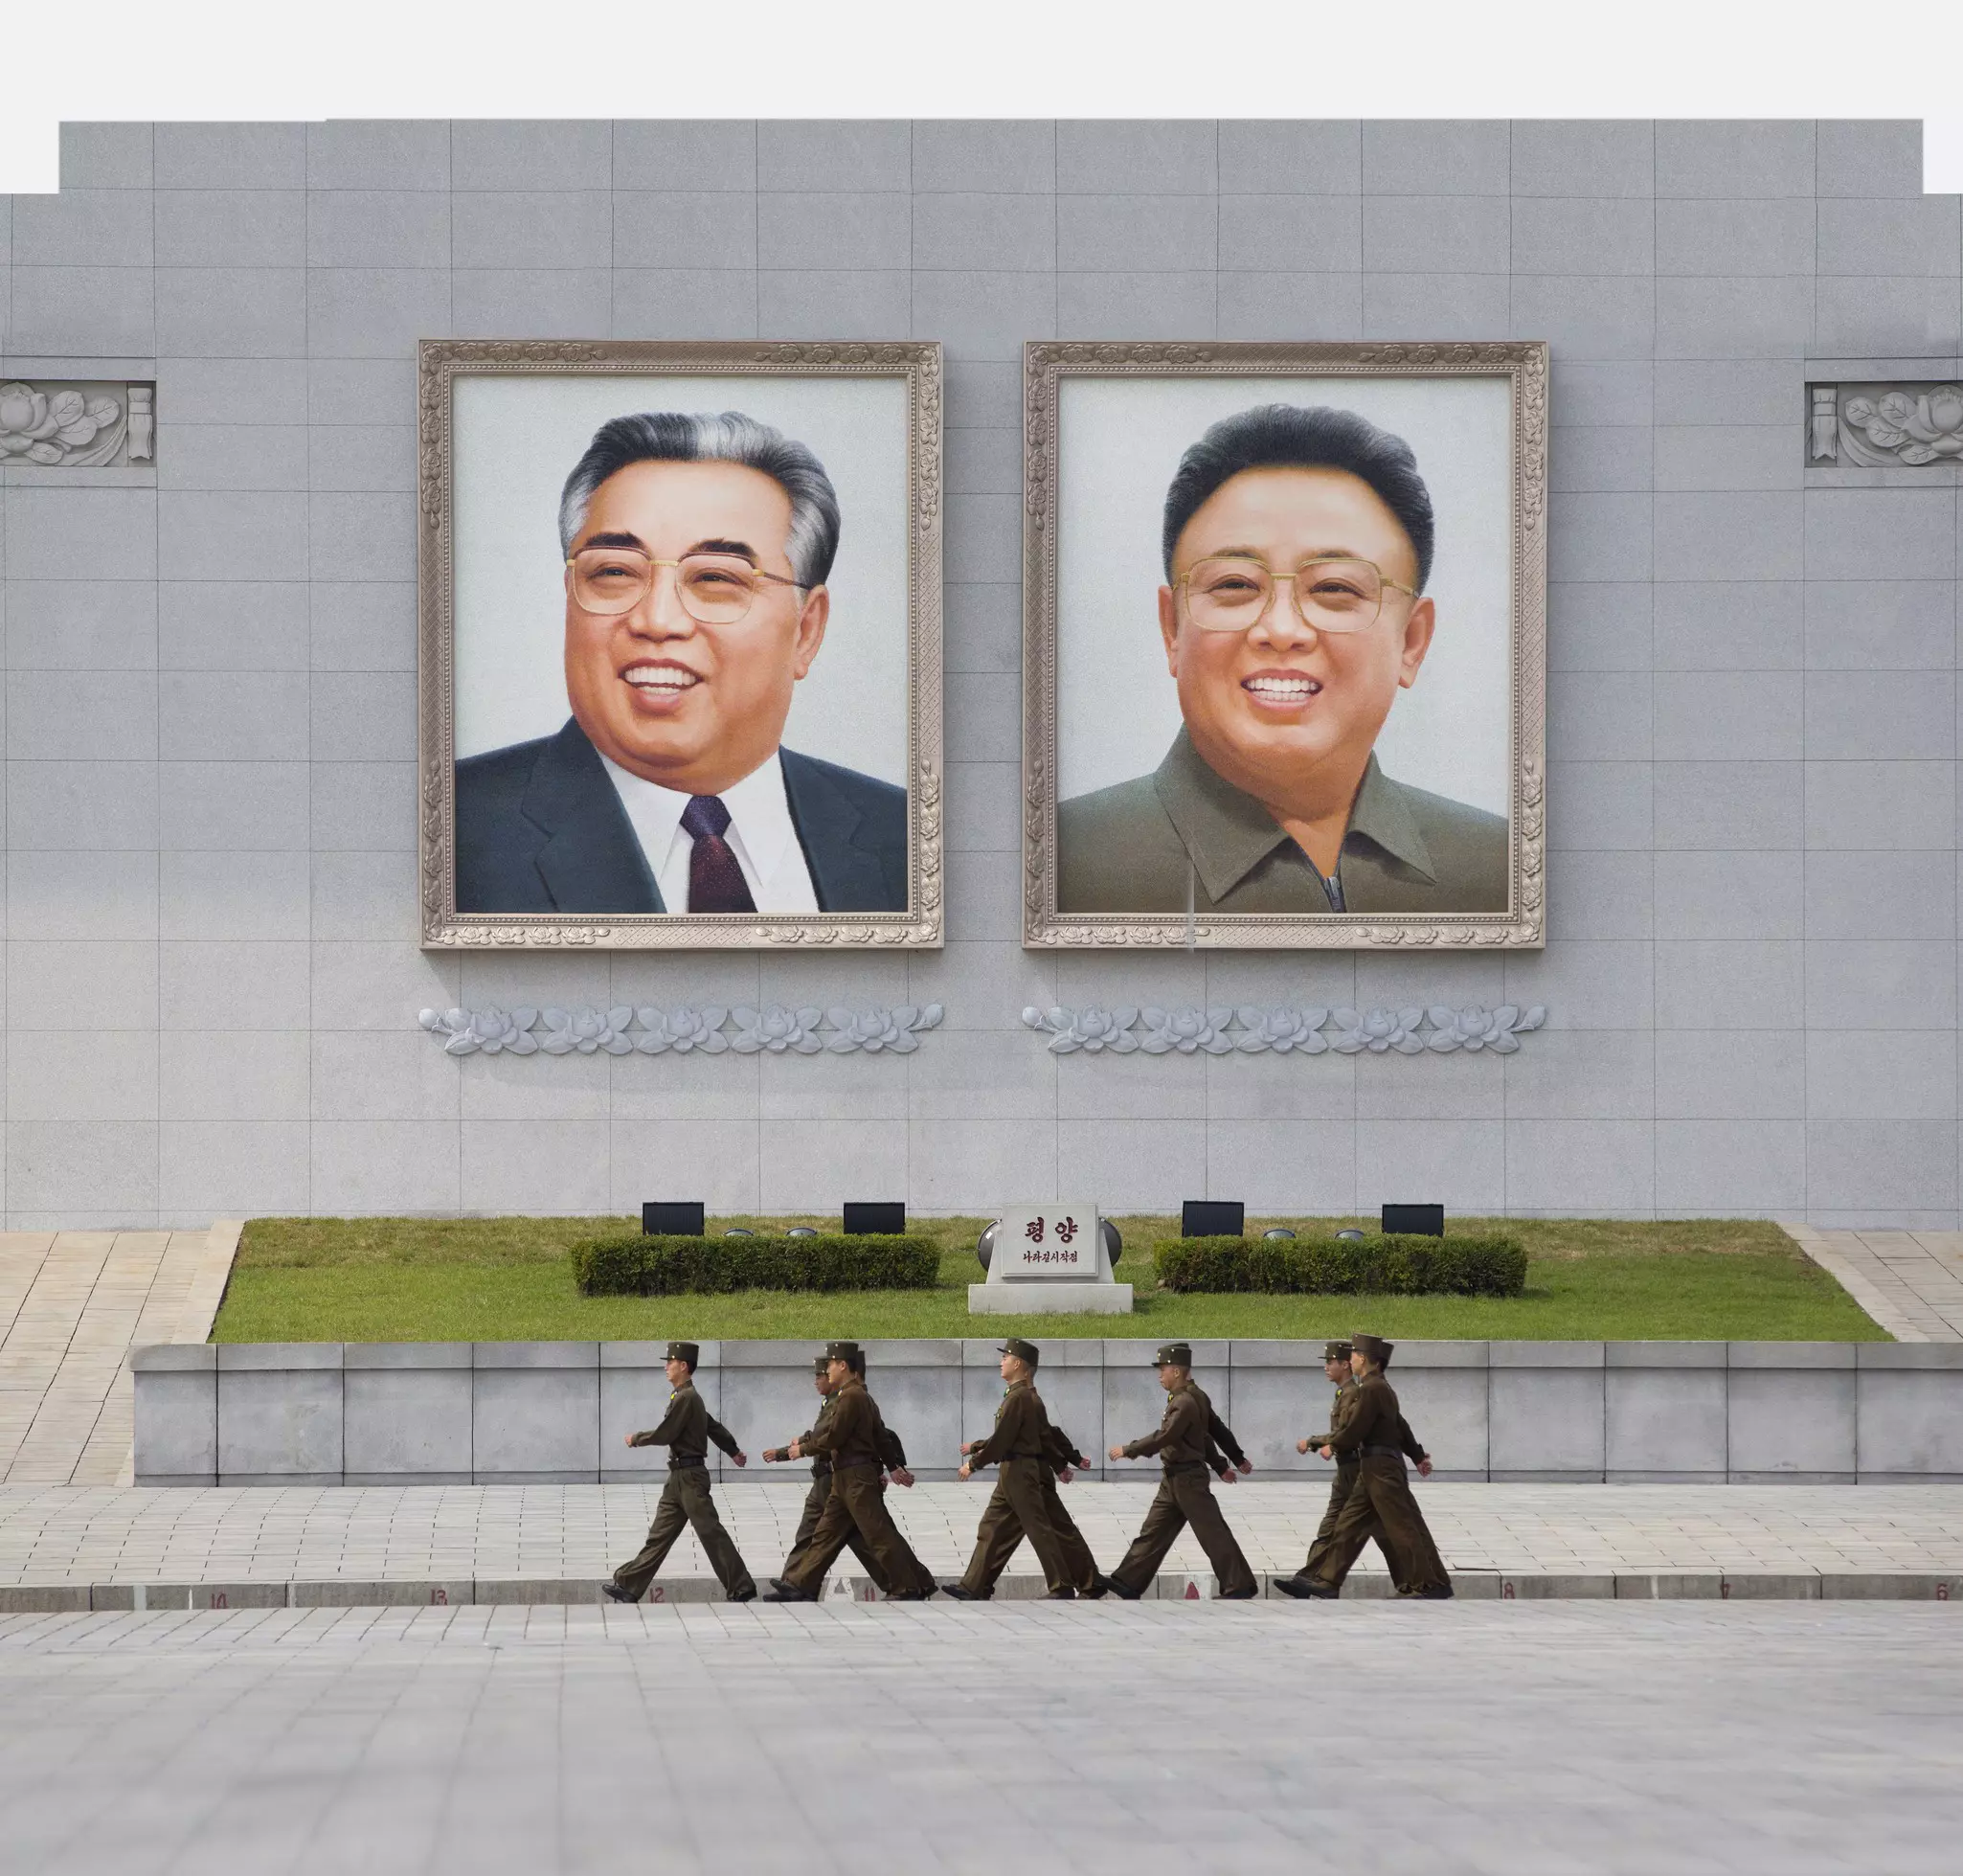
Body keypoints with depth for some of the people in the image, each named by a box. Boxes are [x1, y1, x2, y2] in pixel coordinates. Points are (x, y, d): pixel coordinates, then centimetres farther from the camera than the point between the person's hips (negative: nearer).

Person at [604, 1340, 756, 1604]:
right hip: (679, 1477, 10)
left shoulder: (686, 1398, -17)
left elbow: (664, 1435, -17)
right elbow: (714, 1426, 25)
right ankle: (629, 1585, 10)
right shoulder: (687, 1397, 14)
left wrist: (636, 1439, -1)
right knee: (660, 1532, 9)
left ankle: (741, 1588, -2)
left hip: (690, 1476, -10)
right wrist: (734, 1451, 35)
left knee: (710, 1532, -6)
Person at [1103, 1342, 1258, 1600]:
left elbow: (1163, 1438, -26)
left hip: (1188, 1479, -10)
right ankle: (1128, 1582, 13)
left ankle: (1239, 1586, 1)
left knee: (1212, 1533, -5)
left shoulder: (1186, 1403, -21)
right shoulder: (1195, 1398, 11)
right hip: (1174, 1479, 10)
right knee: (1153, 1531, 10)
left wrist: (1128, 1450, -18)